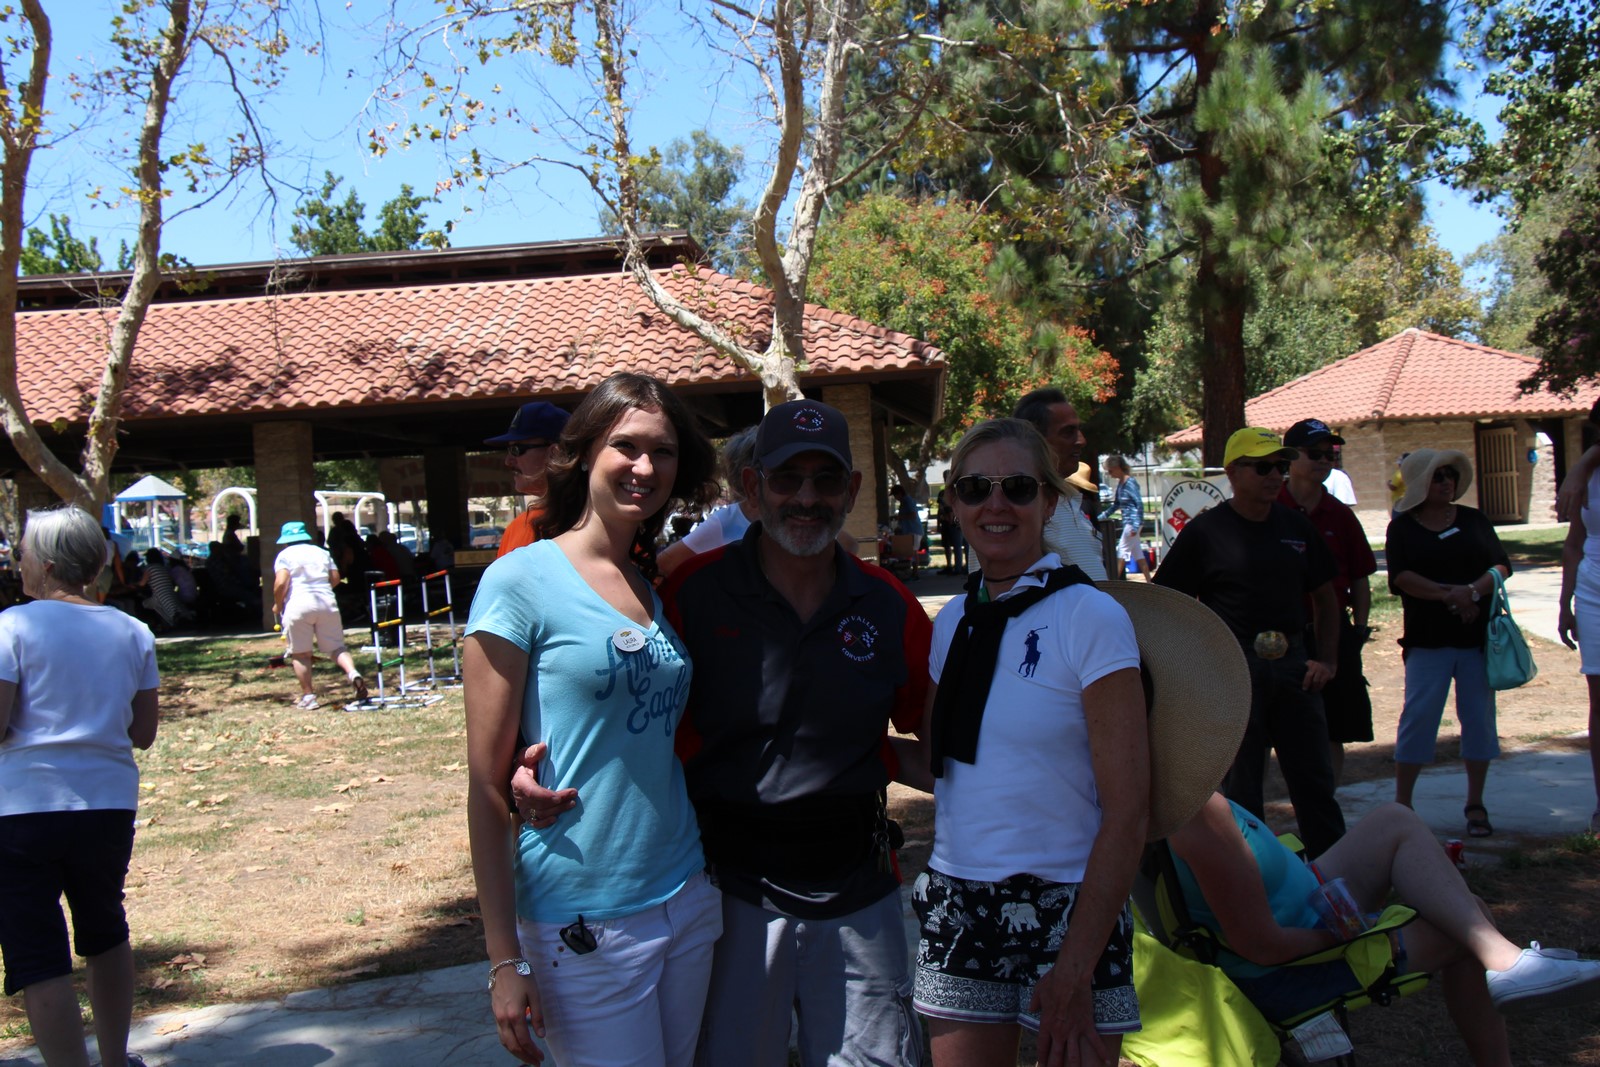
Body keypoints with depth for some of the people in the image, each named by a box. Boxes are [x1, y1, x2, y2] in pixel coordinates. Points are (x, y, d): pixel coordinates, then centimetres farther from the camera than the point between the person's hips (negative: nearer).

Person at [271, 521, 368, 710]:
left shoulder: (285, 555, 4)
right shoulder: (321, 552, 19)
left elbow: (281, 583, -9)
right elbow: (336, 578, 13)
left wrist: (277, 604, 5)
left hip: (298, 604, -3)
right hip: (327, 603, 3)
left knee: (300, 654, 7)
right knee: (337, 646, 6)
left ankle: (308, 696, 7)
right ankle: (353, 673, -22)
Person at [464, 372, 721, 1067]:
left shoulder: (662, 590, 7)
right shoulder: (521, 581, -10)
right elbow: (487, 784, -10)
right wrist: (504, 959, -11)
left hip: (687, 902, 6)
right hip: (582, 923, -6)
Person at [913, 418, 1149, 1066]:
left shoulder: (1089, 617, -11)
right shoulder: (951, 623, 6)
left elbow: (1127, 808, -14)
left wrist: (1075, 969, -16)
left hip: (1068, 909, -5)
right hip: (957, 908, 5)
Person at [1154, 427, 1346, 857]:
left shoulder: (1297, 528, 11)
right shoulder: (1205, 531, -3)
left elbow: (1325, 598, 19)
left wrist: (1327, 660, 7)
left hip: (1293, 662, 4)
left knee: (1314, 775, 9)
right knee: (1240, 779, 4)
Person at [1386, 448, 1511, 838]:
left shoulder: (1473, 520, 10)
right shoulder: (1402, 528, 4)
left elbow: (1502, 566, 2)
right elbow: (1401, 577, -9)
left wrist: (1472, 590, -17)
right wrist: (1449, 595, -18)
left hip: (1479, 635, 2)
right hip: (1428, 639, -2)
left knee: (1479, 717, 4)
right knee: (1418, 716, -6)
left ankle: (1475, 805, 15)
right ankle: (1401, 803, 3)